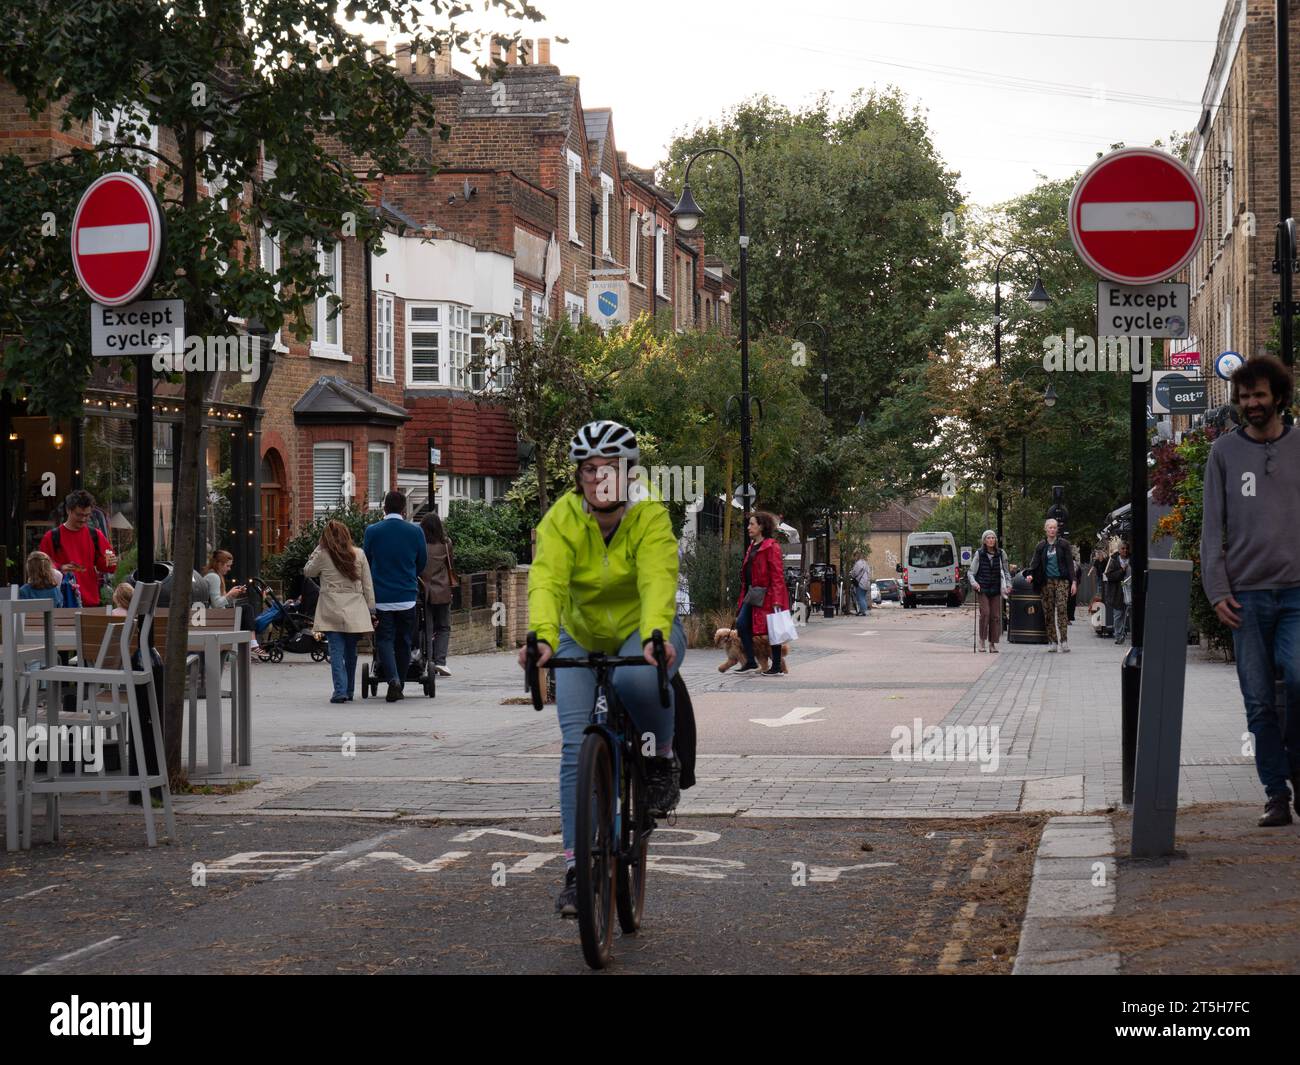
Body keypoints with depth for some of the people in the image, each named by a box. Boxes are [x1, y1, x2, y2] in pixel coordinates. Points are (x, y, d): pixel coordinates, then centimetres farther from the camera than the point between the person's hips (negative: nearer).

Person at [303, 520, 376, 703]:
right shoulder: (359, 554, 3)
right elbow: (368, 585, 6)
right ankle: (349, 691, 20)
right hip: (355, 612, 2)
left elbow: (308, 572, 15)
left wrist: (318, 548, 13)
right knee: (351, 652, 12)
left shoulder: (323, 555, -4)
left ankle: (340, 691, -13)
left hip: (332, 612, -2)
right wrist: (371, 610, 12)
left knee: (337, 651, -4)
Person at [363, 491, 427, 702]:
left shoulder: (372, 531, -4)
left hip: (381, 596, -1)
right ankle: (399, 688, 16)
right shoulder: (415, 532, -2)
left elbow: (366, 562, 6)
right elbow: (422, 564, 8)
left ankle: (393, 679, -20)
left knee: (384, 640, 2)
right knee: (403, 642, 11)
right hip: (407, 595, 1)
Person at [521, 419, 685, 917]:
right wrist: (543, 636, -51)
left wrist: (655, 635, -55)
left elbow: (658, 580, -36)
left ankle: (662, 757, -7)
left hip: (646, 633, -2)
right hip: (582, 638, 2)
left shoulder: (651, 517, -21)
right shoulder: (562, 519, -17)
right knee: (577, 746, -12)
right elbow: (547, 580, -32)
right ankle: (576, 867, -6)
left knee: (638, 680, -38)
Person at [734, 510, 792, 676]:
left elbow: (777, 575, -16)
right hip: (752, 594, 9)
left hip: (767, 596, -9)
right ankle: (750, 663, 8)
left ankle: (776, 667, 8)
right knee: (741, 624, 0)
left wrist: (777, 600, -22)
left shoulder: (771, 547, -11)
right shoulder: (751, 547, 17)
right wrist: (743, 597, 17)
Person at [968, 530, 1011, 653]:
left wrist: (1008, 584, 4)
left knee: (995, 616, 0)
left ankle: (992, 643, 7)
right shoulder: (979, 554, 1)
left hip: (996, 590, 2)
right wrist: (974, 583, -12)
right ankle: (982, 639, -3)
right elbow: (970, 572, 5)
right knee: (985, 613, -16)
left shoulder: (1001, 554, 7)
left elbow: (1006, 571, 17)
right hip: (982, 589, -2)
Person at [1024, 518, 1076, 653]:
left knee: (1061, 609, -15)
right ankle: (1052, 642, 5)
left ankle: (1064, 642, -18)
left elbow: (1070, 563, 4)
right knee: (1048, 611, 0)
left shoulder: (1064, 544, 5)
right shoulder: (1041, 546, 10)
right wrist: (1030, 574, -16)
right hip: (1046, 582, 3)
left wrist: (1073, 582, -3)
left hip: (1061, 581, -3)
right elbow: (1034, 562, 5)